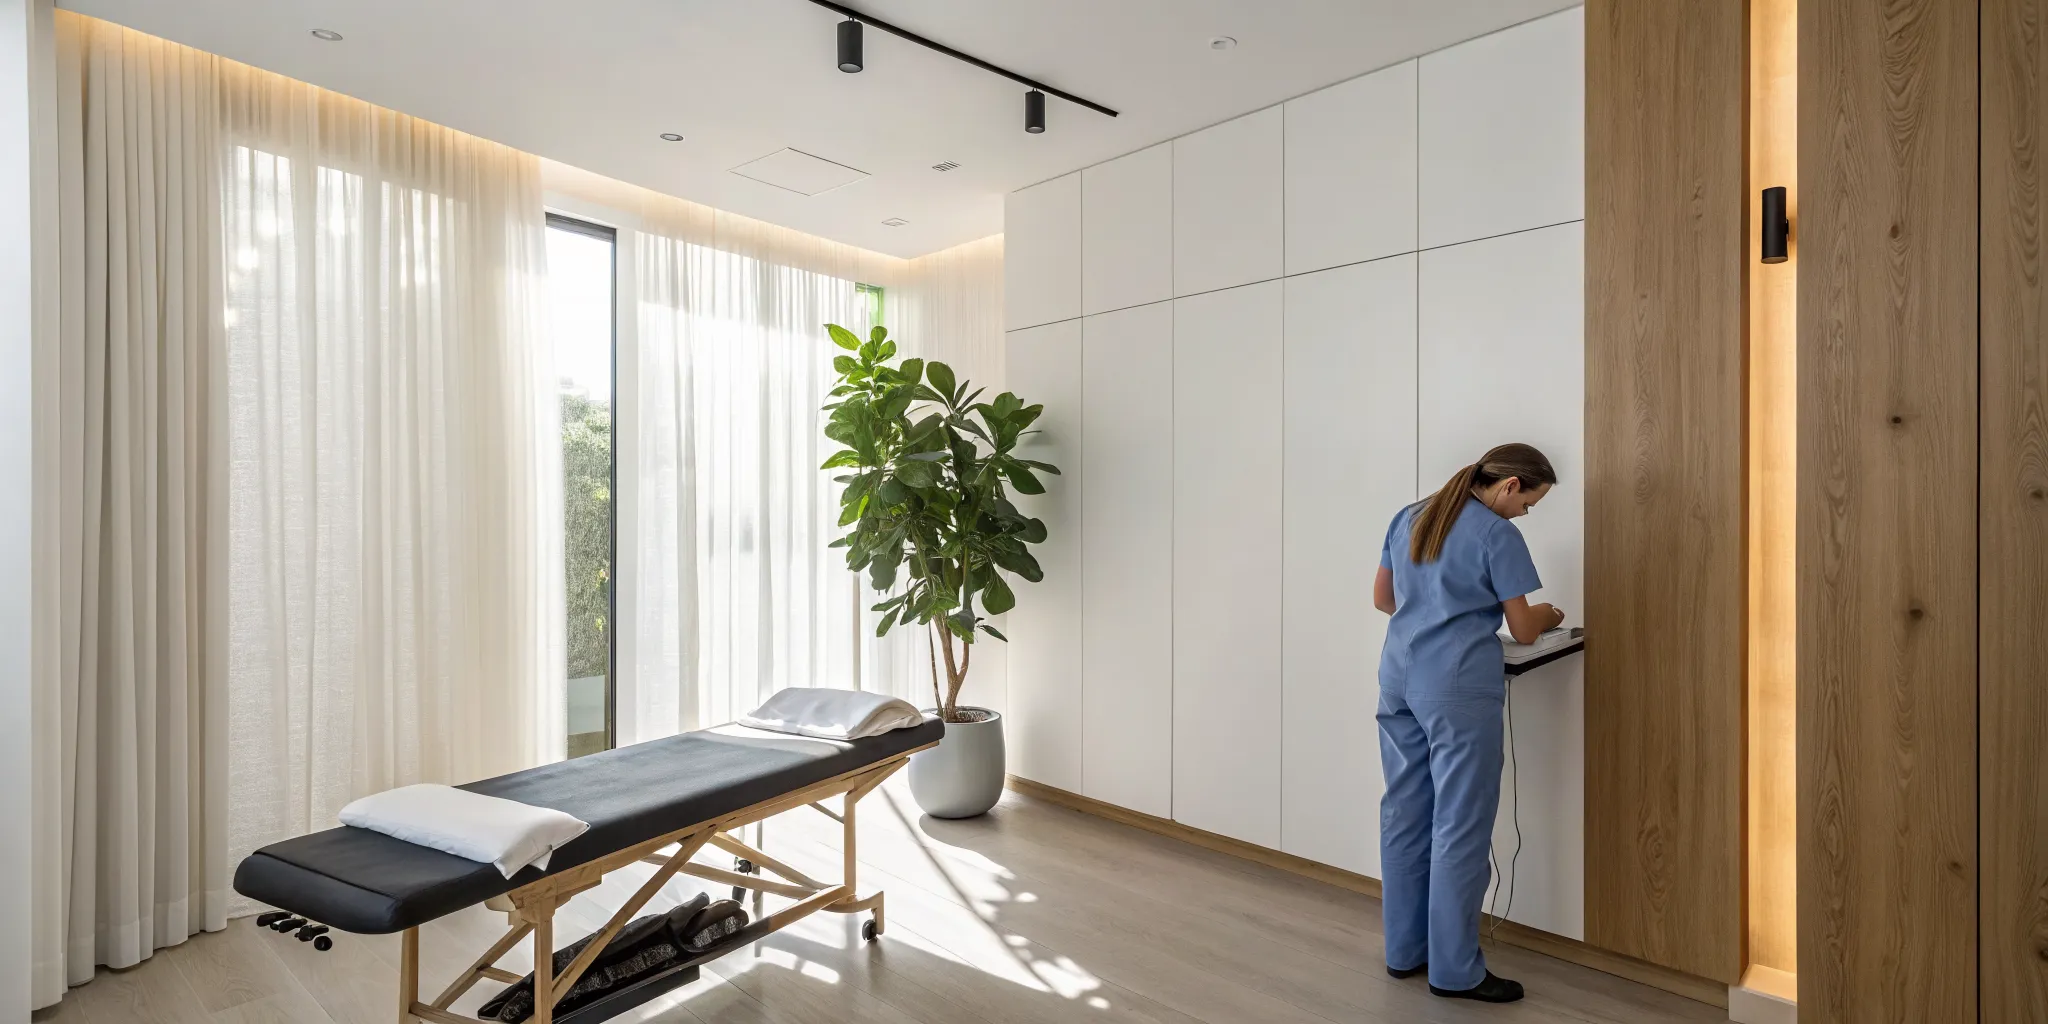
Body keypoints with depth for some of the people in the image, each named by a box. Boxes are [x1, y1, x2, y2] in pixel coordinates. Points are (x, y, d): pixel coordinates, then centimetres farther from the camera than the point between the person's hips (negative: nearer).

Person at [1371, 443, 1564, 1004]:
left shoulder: (1409, 518, 12)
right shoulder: (1497, 534, -7)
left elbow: (1383, 598, 18)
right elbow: (1523, 630, -3)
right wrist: (1549, 615, 18)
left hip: (1399, 680, 7)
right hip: (1458, 690, -7)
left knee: (1404, 816, 13)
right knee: (1459, 827, 2)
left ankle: (1404, 950, 24)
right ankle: (1454, 970, 11)